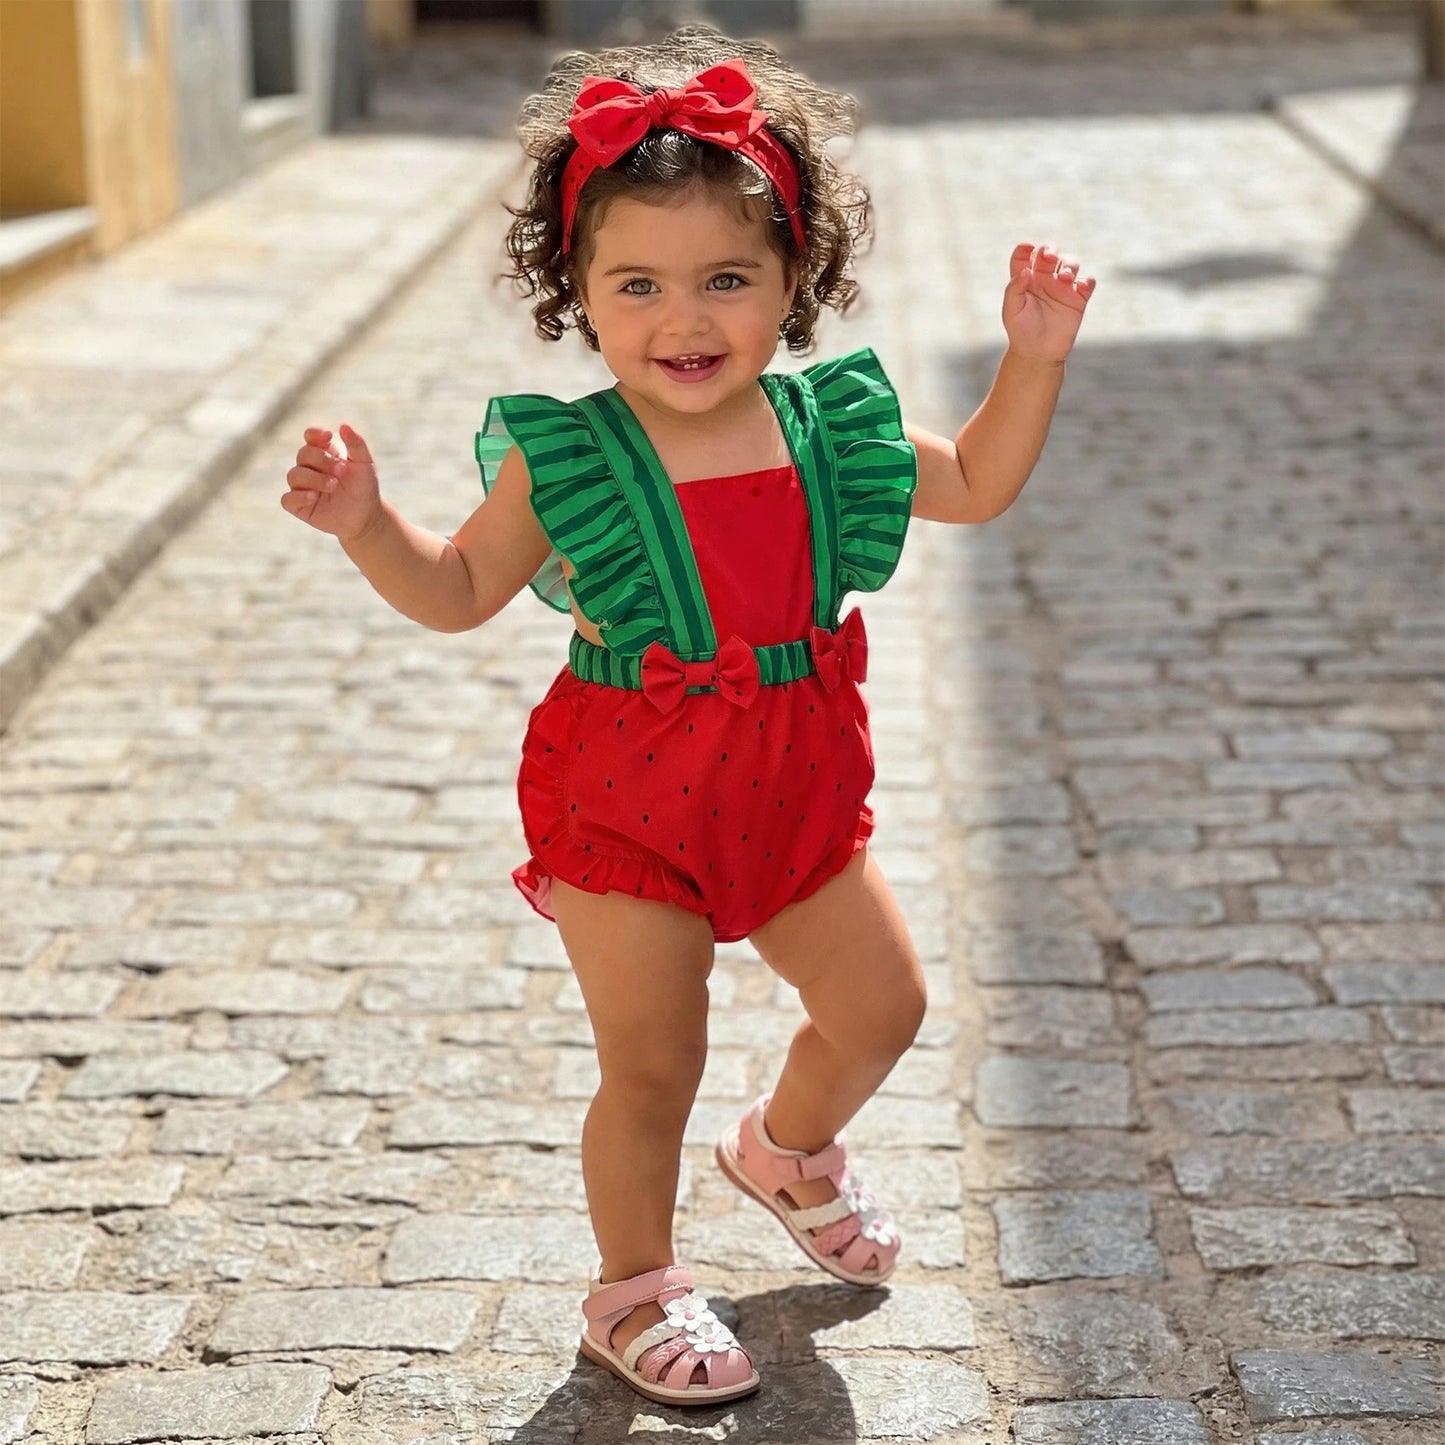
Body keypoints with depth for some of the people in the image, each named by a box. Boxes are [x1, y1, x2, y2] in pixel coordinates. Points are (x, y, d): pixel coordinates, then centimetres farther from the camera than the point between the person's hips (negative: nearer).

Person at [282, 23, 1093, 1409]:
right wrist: (368, 525, -22)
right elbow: (459, 592, -4)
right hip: (625, 810, -4)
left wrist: (1033, 359, -1)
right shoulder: (562, 459, -16)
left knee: (881, 1004, 17)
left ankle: (788, 1148, 49)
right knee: (651, 1068, 4)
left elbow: (973, 486, 11)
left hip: (794, 795, 5)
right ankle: (633, 1292, 28)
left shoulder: (825, 424, -5)